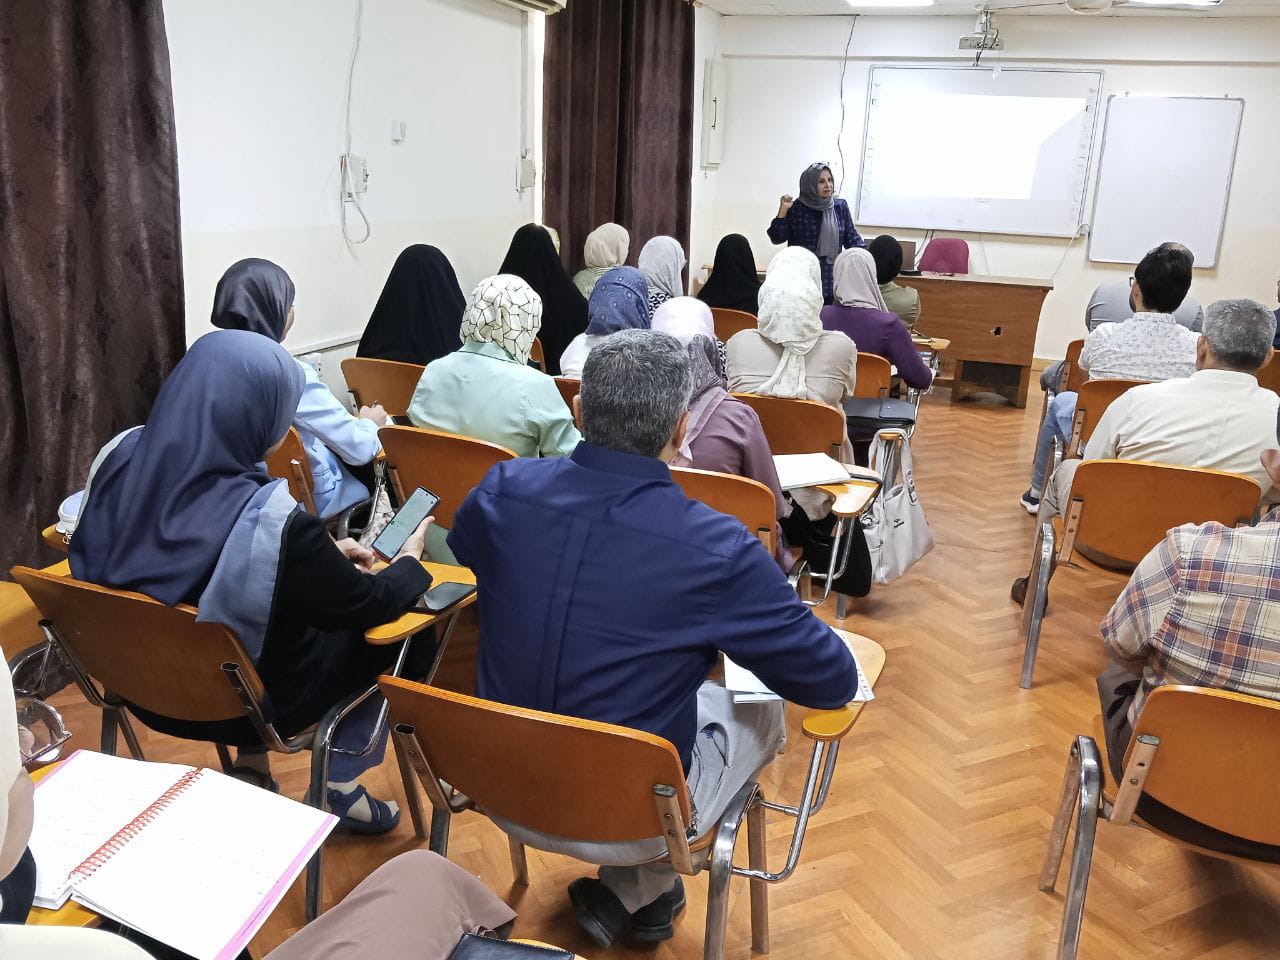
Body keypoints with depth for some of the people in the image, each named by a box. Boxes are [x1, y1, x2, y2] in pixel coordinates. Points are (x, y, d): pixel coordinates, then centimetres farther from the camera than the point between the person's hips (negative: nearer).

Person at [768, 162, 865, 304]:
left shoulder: (841, 207, 6)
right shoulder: (796, 208, -4)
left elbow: (852, 238, 13)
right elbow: (777, 238, -6)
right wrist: (783, 211, -16)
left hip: (832, 281, 3)